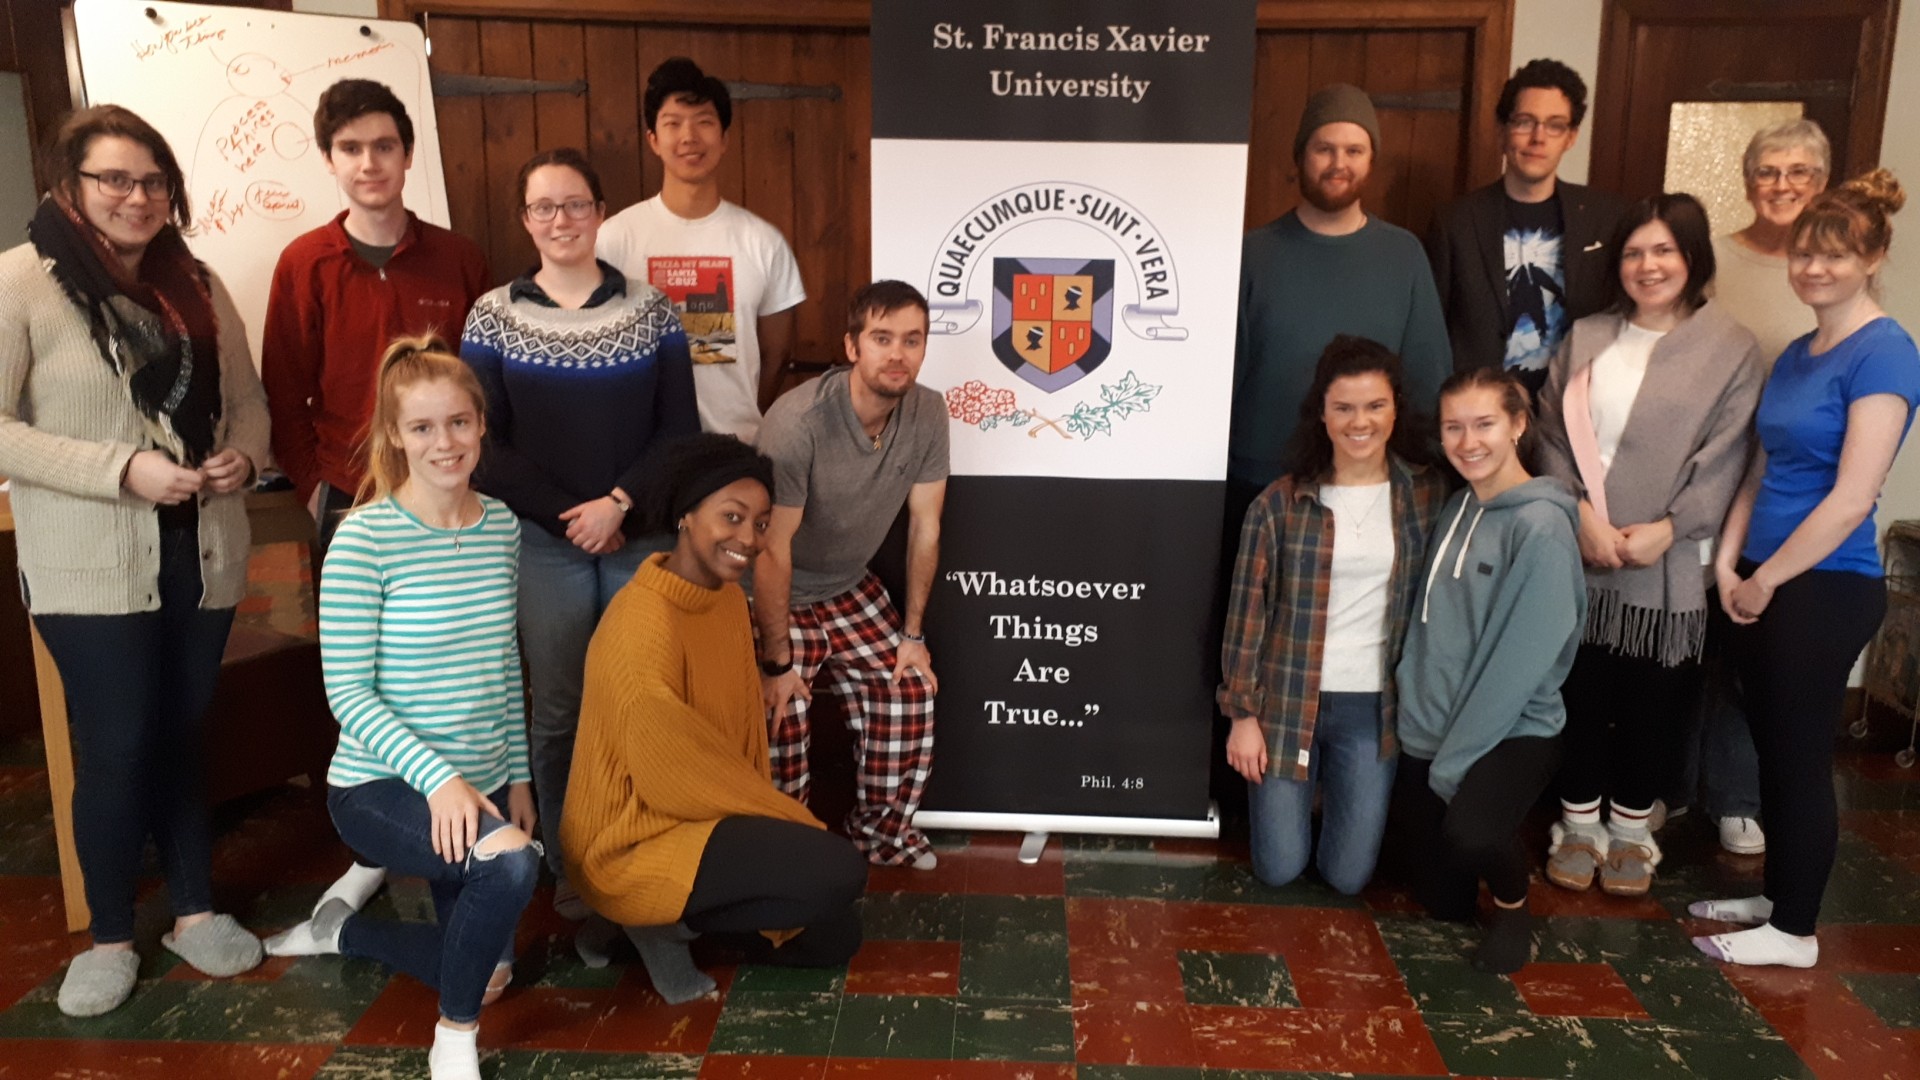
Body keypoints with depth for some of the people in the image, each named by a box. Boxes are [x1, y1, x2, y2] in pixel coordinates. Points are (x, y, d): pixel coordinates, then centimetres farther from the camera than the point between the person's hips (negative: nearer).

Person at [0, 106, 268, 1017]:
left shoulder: (197, 286, 8)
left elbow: (247, 398, 13)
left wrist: (243, 456, -8)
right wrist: (124, 470, -21)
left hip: (202, 557, 5)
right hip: (90, 568, -4)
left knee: (182, 735, 15)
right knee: (115, 749, 3)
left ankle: (195, 909, 29)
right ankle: (110, 935, 23)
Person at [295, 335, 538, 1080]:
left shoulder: (503, 526, 0)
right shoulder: (364, 536, -18)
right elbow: (348, 693, -17)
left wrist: (517, 778, 10)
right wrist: (439, 777, -27)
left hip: (482, 781, 7)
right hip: (380, 785, -6)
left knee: (487, 972, 17)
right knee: (510, 861, -36)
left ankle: (342, 928, 45)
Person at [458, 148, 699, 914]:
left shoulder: (649, 309, 3)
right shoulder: (493, 316, 2)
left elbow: (679, 429, 0)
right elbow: (485, 445, -1)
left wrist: (619, 502, -12)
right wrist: (567, 514, -8)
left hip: (641, 536, 1)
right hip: (544, 541, 0)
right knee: (559, 707, 5)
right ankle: (570, 863, 21)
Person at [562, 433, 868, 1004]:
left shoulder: (728, 597, 0)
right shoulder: (642, 628, -27)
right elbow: (672, 778, -23)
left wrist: (769, 819, 2)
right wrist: (796, 823, -13)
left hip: (705, 815, 9)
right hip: (634, 843, -9)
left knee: (833, 940, 8)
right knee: (838, 873, -22)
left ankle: (685, 909, 16)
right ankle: (666, 921, -3)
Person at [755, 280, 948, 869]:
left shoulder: (928, 413, -14)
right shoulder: (798, 422, -31)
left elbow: (924, 528, -4)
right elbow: (772, 551, -25)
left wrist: (913, 633, 0)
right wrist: (776, 662, -20)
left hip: (850, 589, 6)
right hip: (773, 597, -5)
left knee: (910, 688, 0)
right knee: (780, 716, -15)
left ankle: (881, 827, 21)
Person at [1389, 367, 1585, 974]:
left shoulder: (1542, 525, -16)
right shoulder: (1456, 508, 5)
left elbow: (1522, 657, -19)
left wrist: (1453, 761, -17)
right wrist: (1419, 721, 2)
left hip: (1513, 732, -6)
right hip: (1428, 731, 6)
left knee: (1469, 835, -34)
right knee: (1443, 900, 11)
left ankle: (1513, 906, -1)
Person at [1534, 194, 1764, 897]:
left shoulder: (1730, 348, 0)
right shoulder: (1587, 338, 7)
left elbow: (1723, 458, -5)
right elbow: (1552, 434, 3)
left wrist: (1664, 530, -15)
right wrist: (1581, 513, -10)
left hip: (1670, 567, -2)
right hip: (1579, 555, 2)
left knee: (1652, 700, 7)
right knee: (1579, 690, 7)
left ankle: (1631, 829, 26)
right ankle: (1579, 822, 24)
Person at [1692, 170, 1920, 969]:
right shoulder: (1797, 353, 11)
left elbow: (1851, 499, -19)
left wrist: (1766, 580, -12)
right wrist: (1729, 561, 2)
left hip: (1826, 589, -7)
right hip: (1765, 584, 7)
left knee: (1800, 756, 3)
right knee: (1771, 747, 16)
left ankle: (1795, 931, 17)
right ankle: (1778, 894, 31)